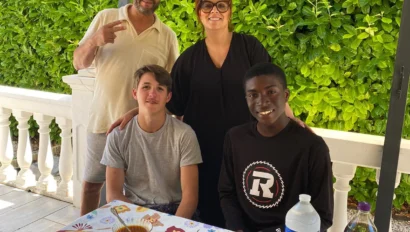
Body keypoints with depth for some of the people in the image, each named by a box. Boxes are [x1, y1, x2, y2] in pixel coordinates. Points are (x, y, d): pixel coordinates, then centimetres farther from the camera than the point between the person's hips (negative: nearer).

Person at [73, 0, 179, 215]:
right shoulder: (105, 18, 0)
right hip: (102, 122, 0)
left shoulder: (168, 36, 2)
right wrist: (94, 40, -20)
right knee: (91, 183, 13)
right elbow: (79, 63, 0)